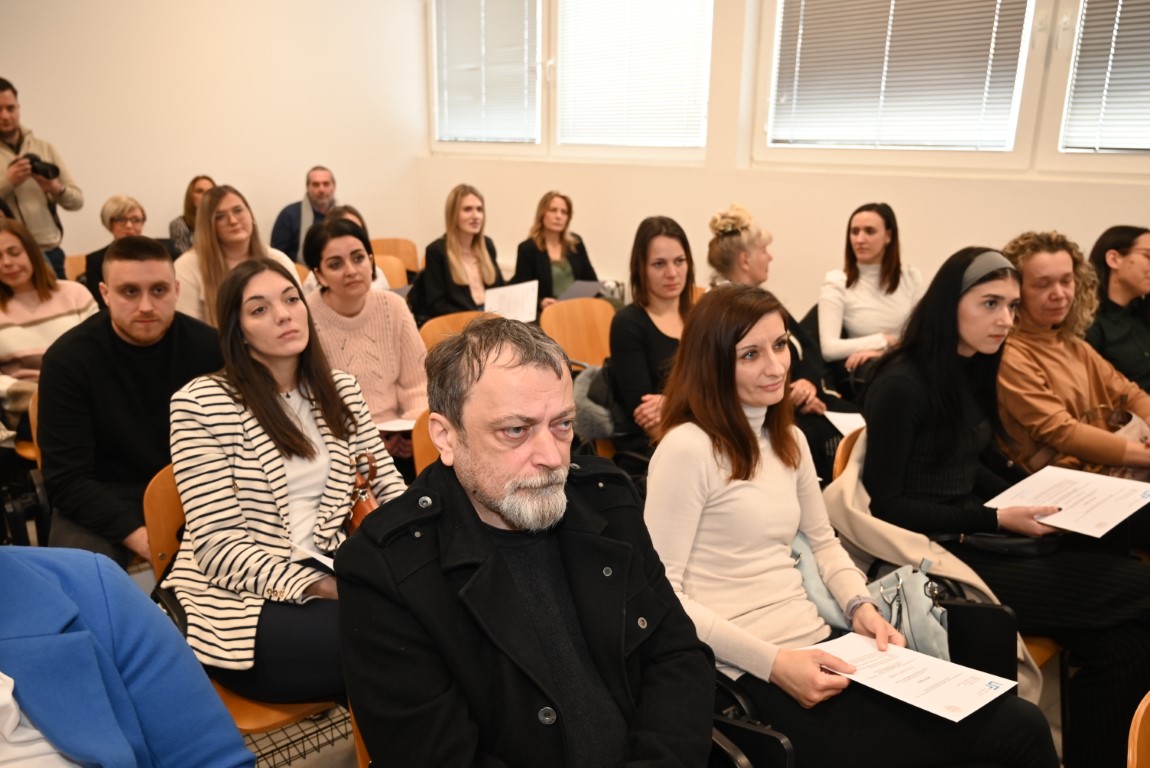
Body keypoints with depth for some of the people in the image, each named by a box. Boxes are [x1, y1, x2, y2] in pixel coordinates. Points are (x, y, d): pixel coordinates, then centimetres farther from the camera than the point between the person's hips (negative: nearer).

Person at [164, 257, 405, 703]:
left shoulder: (341, 390, 9)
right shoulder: (200, 404, -9)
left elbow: (390, 485, 8)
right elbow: (220, 546, -13)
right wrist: (323, 590, -22)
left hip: (326, 573, 5)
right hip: (237, 597, -5)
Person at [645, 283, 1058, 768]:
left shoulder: (788, 440, 13)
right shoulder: (688, 448, -13)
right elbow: (660, 592, -15)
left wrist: (860, 606, 3)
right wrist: (772, 661, -19)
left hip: (818, 647, 7)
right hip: (757, 676, -7)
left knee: (1022, 722, -7)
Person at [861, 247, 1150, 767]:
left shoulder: (973, 370, 10)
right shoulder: (901, 385, -16)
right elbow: (885, 506, -15)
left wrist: (1026, 503, 5)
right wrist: (995, 520, -14)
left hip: (974, 540, 8)